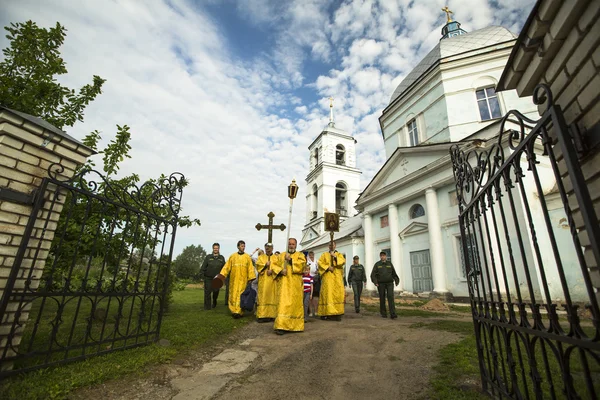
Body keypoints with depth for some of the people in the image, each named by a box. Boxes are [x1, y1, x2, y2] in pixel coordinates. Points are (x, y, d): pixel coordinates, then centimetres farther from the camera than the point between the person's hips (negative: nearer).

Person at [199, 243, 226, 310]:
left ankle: (214, 303, 36)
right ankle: (207, 306, 7)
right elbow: (203, 267, 2)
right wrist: (202, 274, -7)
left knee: (216, 292, 11)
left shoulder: (221, 258, 6)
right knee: (207, 292, -3)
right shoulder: (208, 257, 1)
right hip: (208, 278, -2)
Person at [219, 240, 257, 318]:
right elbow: (227, 266, 3)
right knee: (233, 295, 4)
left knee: (241, 296, -4)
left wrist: (251, 278, -5)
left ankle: (239, 311, 1)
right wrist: (222, 276, -5)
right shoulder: (232, 256, 6)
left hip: (243, 280, -1)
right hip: (234, 279, 1)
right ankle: (234, 311, 17)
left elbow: (250, 268, 2)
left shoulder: (247, 257, 4)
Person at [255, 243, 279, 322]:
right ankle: (262, 315, -2)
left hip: (273, 281, 0)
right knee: (263, 297, -4)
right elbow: (258, 265, 1)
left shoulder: (276, 258, 13)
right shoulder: (261, 257, 15)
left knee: (272, 297, -3)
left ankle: (272, 315, 2)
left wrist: (272, 271, -15)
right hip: (263, 281, 0)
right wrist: (265, 265, -14)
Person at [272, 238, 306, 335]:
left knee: (295, 303, 4)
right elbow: (274, 265, 9)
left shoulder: (300, 255, 10)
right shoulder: (282, 255, 15)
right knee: (283, 303, -8)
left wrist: (290, 260, -16)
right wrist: (280, 270, -9)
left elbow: (301, 264, -9)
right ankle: (281, 326, -8)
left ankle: (295, 325, 17)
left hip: (295, 284, 0)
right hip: (284, 283, 1)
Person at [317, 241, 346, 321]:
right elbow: (320, 263, 1)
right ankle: (329, 313, -5)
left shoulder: (339, 254, 16)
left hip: (337, 277, 1)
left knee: (338, 294, -4)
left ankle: (337, 313, 1)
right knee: (328, 294, -8)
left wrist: (335, 256, -16)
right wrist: (328, 267, -13)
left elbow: (343, 261, -4)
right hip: (328, 277, -1)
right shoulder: (324, 255, 15)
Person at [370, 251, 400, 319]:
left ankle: (392, 314, -15)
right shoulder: (377, 264, 0)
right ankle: (383, 313, 20)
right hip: (381, 284, -1)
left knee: (391, 297, -12)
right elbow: (373, 274, -4)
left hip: (389, 283, 1)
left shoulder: (389, 264, 8)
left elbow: (394, 273, 14)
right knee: (382, 298, 5)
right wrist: (375, 282, -18)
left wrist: (396, 280, 2)